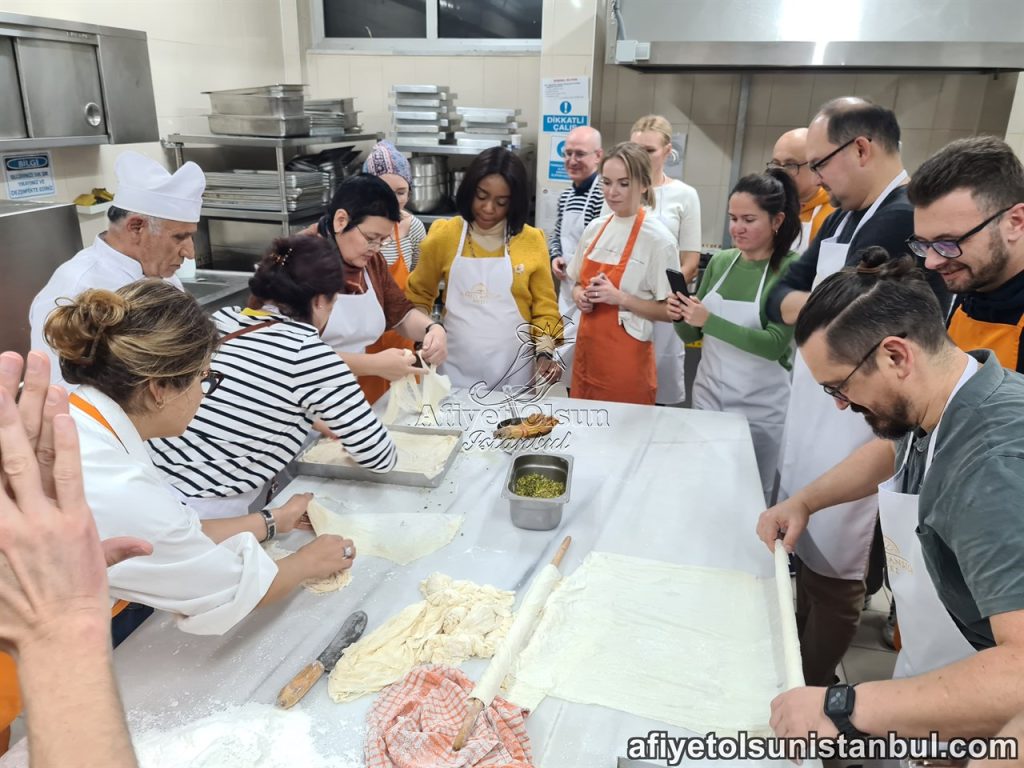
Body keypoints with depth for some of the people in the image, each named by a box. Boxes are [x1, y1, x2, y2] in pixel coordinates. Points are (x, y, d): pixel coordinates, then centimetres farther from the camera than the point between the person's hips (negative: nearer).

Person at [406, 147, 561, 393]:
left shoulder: (531, 241, -3)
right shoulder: (443, 235, -1)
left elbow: (544, 307, 4)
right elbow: (419, 295, 12)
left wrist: (544, 352, -9)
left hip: (514, 370, 0)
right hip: (457, 370, 1)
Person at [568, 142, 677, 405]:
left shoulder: (658, 239, -12)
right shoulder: (594, 228, 5)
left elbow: (670, 311, -11)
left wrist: (619, 298, -21)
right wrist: (581, 296, -5)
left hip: (626, 359, -6)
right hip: (586, 352, 6)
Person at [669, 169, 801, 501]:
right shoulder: (720, 261, 2)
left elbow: (775, 344, -19)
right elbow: (691, 336, 9)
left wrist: (709, 321, -26)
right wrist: (680, 317, -13)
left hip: (759, 407, -4)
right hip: (707, 394, 4)